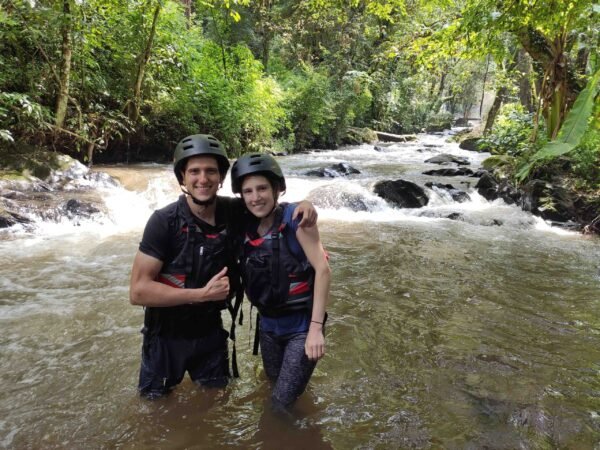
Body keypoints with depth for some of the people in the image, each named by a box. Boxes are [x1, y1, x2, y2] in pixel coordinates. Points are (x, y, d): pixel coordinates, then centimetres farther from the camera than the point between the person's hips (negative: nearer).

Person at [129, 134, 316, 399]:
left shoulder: (234, 212, -13)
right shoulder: (164, 221, -23)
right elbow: (138, 291, -24)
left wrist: (303, 205, -16)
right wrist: (202, 294, -29)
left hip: (210, 330, 3)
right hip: (167, 335, -3)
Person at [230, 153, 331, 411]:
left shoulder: (294, 217, -16)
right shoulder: (247, 228, -1)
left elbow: (323, 269, -20)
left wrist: (316, 327, -23)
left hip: (301, 325, -5)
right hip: (268, 326, 6)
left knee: (282, 405, -4)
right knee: (274, 388, 21)